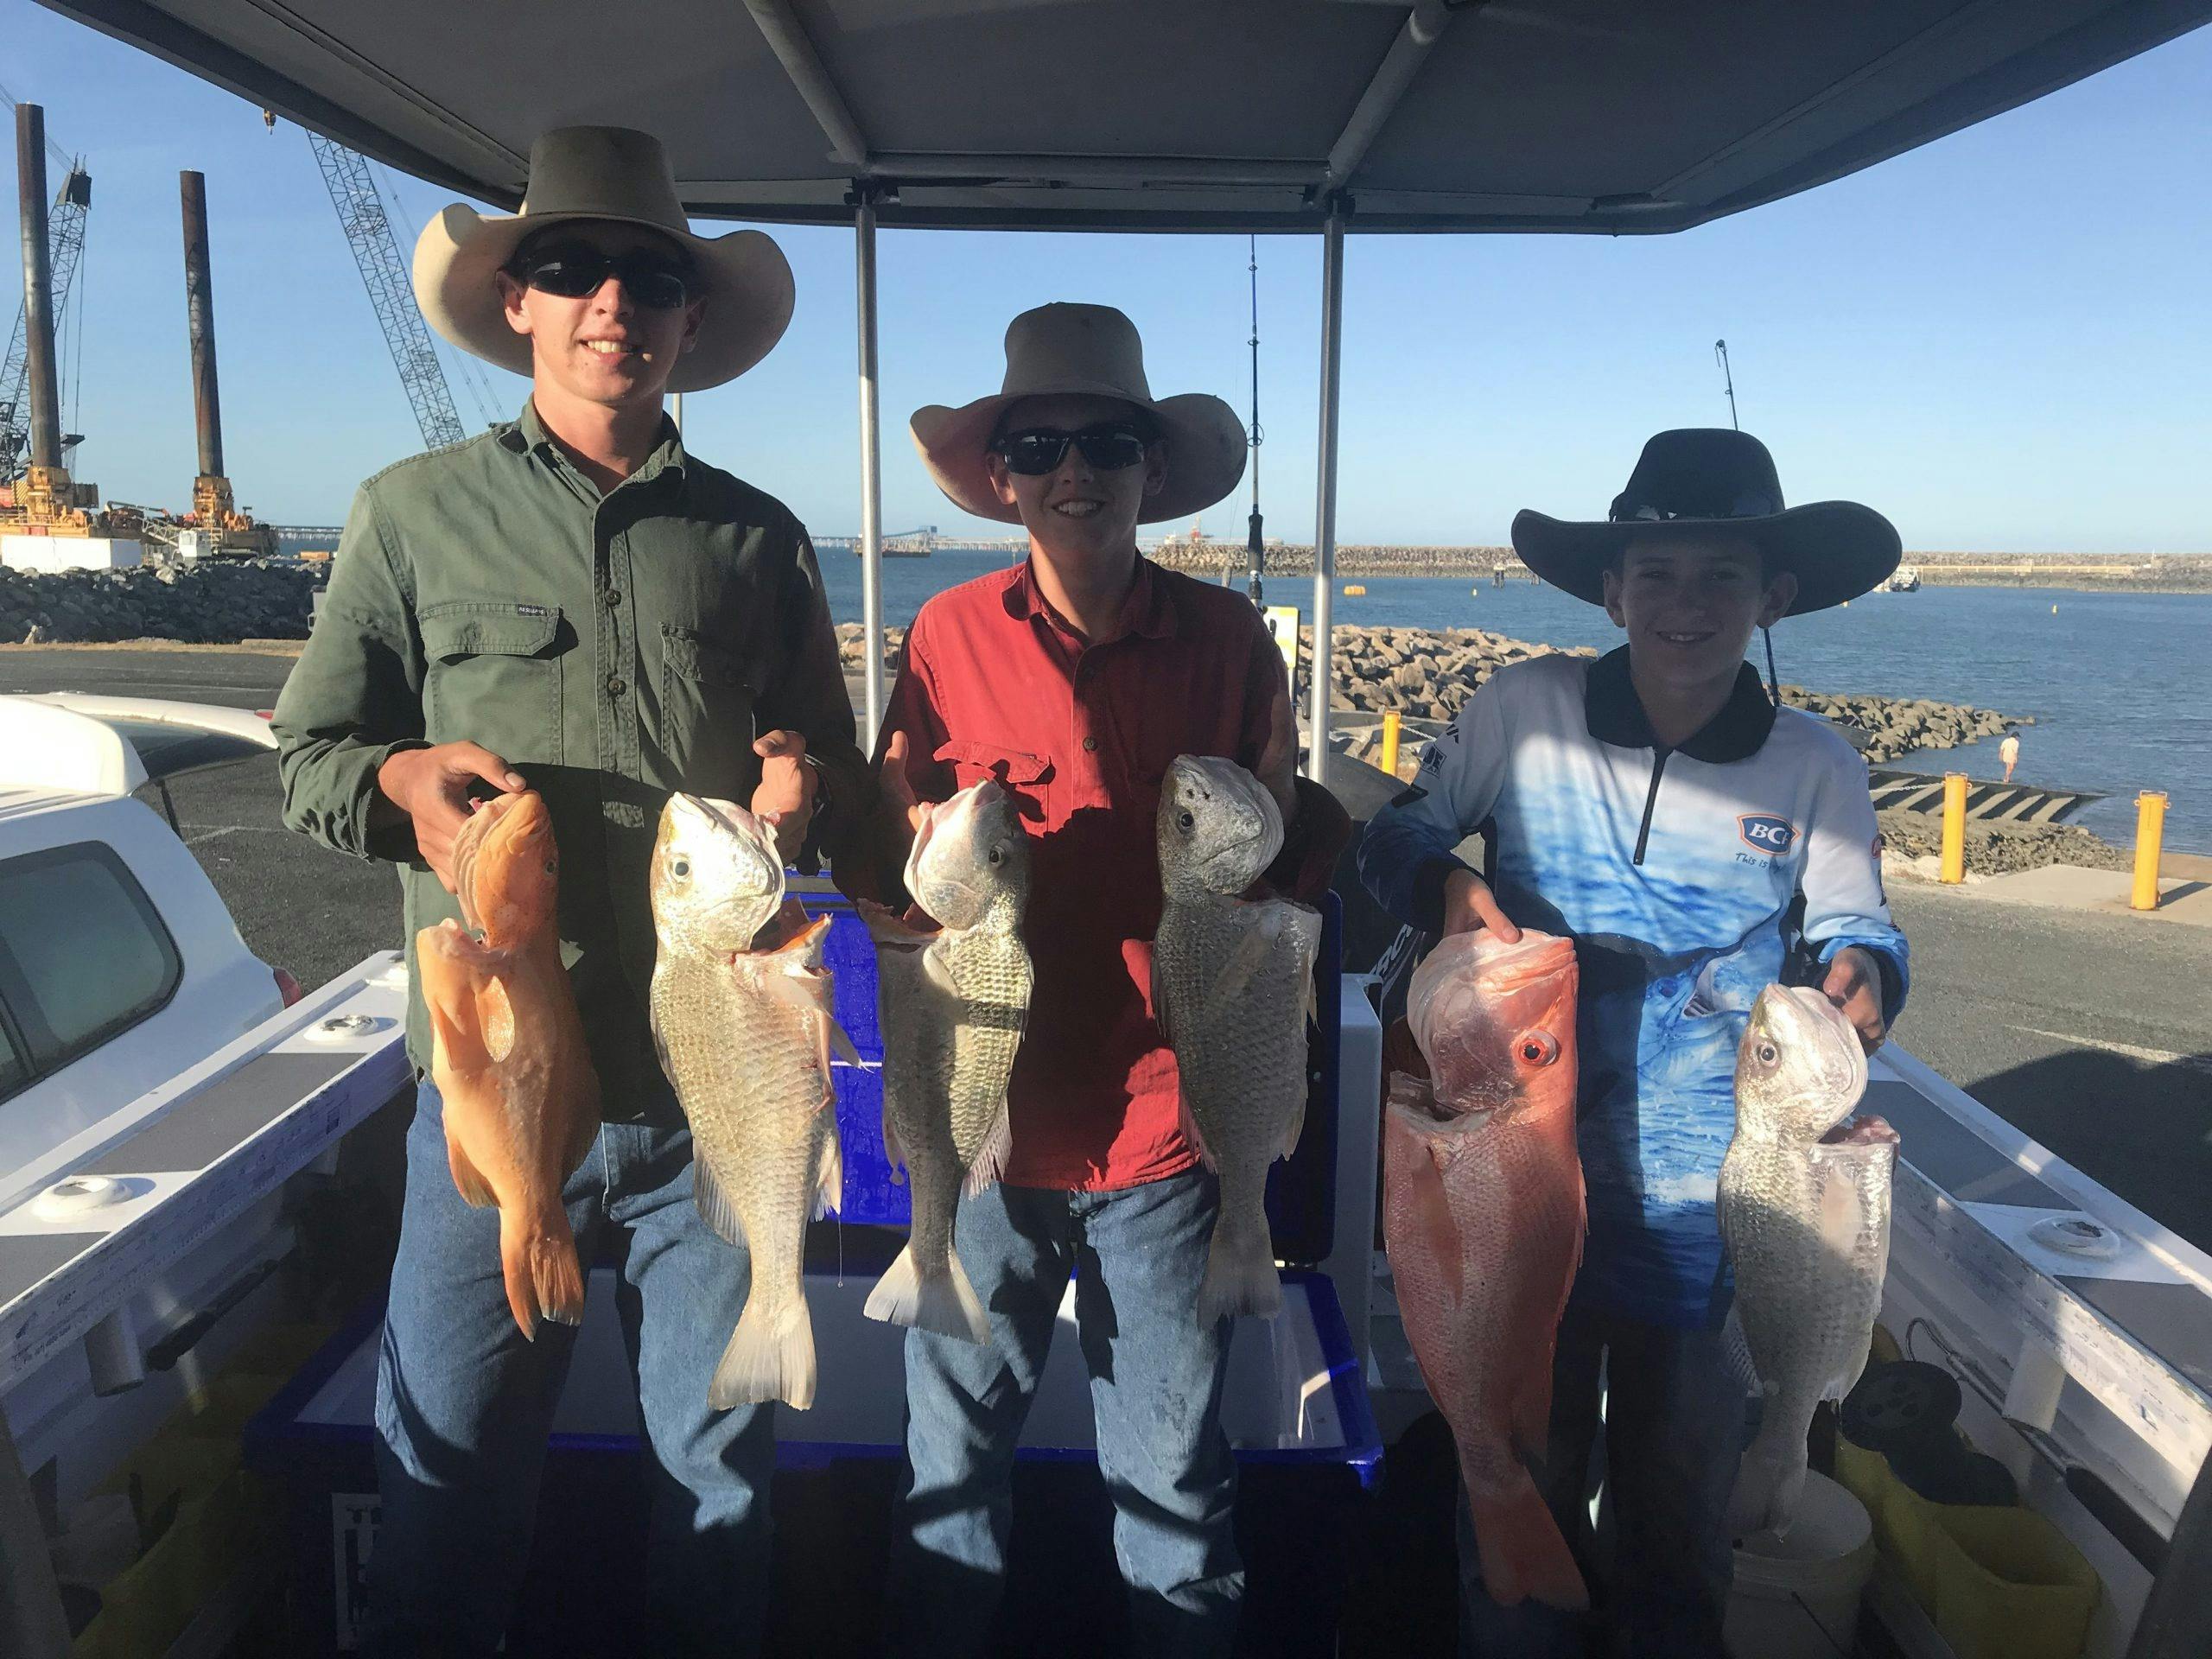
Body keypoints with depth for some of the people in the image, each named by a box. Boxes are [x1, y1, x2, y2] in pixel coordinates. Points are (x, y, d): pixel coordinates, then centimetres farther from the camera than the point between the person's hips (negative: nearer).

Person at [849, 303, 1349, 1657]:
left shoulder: (1229, 639, 0)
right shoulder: (950, 634, 0)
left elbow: (1287, 853, 8)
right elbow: (877, 856, 6)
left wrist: (1249, 871, -13)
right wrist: (931, 844, -15)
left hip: (1163, 1121, 0)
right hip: (984, 1103, 1)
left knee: (1175, 1474, 15)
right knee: (954, 1454, 16)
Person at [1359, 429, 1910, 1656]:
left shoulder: (1817, 769, -3)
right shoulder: (1524, 710, -7)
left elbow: (1853, 932, 5)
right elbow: (1400, 830, 1)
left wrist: (1861, 972, -18)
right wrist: (1442, 885, -21)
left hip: (1707, 1196, 1)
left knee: (1679, 1478, 19)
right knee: (1521, 1463, 18)